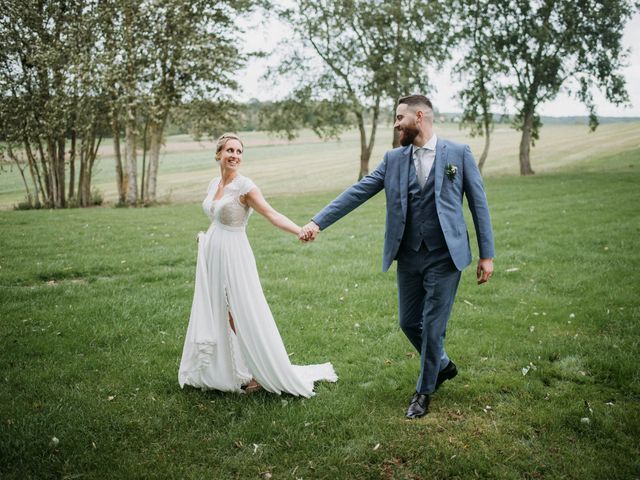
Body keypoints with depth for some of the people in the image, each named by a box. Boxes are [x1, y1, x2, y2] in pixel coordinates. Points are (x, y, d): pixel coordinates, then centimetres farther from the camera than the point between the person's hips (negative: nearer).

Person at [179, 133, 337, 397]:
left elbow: (271, 213, -23)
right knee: (215, 314, 12)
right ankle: (218, 370, 24)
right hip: (212, 255, 7)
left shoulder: (244, 186, -13)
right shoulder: (214, 184, 9)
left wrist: (299, 231, -37)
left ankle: (259, 373, 7)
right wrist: (205, 236, 5)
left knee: (242, 315, -4)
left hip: (233, 256, -7)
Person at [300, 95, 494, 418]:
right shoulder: (393, 159, 6)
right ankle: (442, 366, 40)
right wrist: (318, 222, -6)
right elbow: (357, 193, 2)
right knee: (409, 322, 13)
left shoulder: (459, 154, -2)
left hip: (444, 257, -4)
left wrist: (487, 255, -3)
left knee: (432, 326, 2)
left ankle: (424, 391, 23)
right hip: (408, 257, 4)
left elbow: (478, 204, -1)